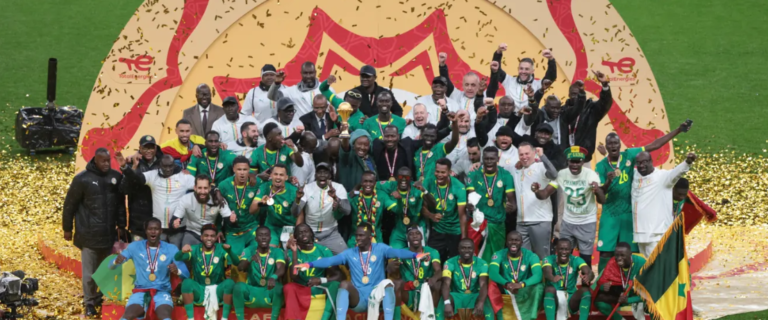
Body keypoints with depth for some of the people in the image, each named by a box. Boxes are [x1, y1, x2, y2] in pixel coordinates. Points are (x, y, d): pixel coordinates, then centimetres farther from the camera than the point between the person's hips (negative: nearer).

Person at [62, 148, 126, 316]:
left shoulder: (116, 177, 4)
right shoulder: (82, 179, -8)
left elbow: (121, 204, 13)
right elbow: (70, 205, -1)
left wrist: (121, 226, 13)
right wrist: (67, 228, 2)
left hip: (109, 233, 4)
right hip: (88, 234, -4)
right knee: (89, 272, 0)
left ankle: (100, 297, 24)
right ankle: (89, 303, 10)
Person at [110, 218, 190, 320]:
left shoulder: (171, 249, 4)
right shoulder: (135, 246, 5)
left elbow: (186, 274, 3)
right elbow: (111, 266, 7)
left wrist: (177, 271, -21)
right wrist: (116, 261, -18)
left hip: (162, 291, -1)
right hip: (140, 291, 1)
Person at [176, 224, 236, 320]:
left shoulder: (221, 249, -3)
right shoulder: (195, 249, -1)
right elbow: (177, 258, -17)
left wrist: (229, 250, -42)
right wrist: (182, 251, -42)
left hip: (218, 291, 0)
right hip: (199, 291, 0)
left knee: (230, 283, -29)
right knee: (187, 282, -28)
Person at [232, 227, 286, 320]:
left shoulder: (277, 252, 0)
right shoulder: (249, 250, 3)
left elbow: (281, 269, -20)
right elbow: (240, 268, -14)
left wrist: (273, 277, -45)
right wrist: (250, 259, -37)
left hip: (270, 292, -1)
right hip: (251, 291, 1)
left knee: (278, 288, -35)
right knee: (238, 286, -31)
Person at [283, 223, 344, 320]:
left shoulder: (324, 251, 0)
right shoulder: (293, 252, 0)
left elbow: (339, 275, -7)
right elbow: (294, 277, -14)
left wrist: (321, 280, -25)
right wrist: (294, 252, -18)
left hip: (320, 289, 0)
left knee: (335, 284, -31)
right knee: (288, 287, -32)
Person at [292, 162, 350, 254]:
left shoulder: (338, 188, -8)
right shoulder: (307, 188, -7)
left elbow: (347, 211, -22)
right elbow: (295, 213, -16)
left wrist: (335, 198, -42)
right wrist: (298, 198, -37)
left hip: (331, 234, 0)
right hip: (310, 233, 0)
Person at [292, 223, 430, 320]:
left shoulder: (380, 249, 3)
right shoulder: (349, 253, 9)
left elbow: (396, 252, -15)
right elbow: (330, 260, -5)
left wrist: (415, 255, -36)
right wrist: (309, 264, -22)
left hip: (378, 297, -1)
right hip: (358, 299, 1)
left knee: (387, 283, -29)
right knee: (344, 284, -25)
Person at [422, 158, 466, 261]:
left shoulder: (458, 187, -18)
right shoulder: (428, 183, -10)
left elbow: (462, 215, -21)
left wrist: (464, 238, -27)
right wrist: (431, 216, -31)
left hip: (455, 232, -2)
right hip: (436, 230, 2)